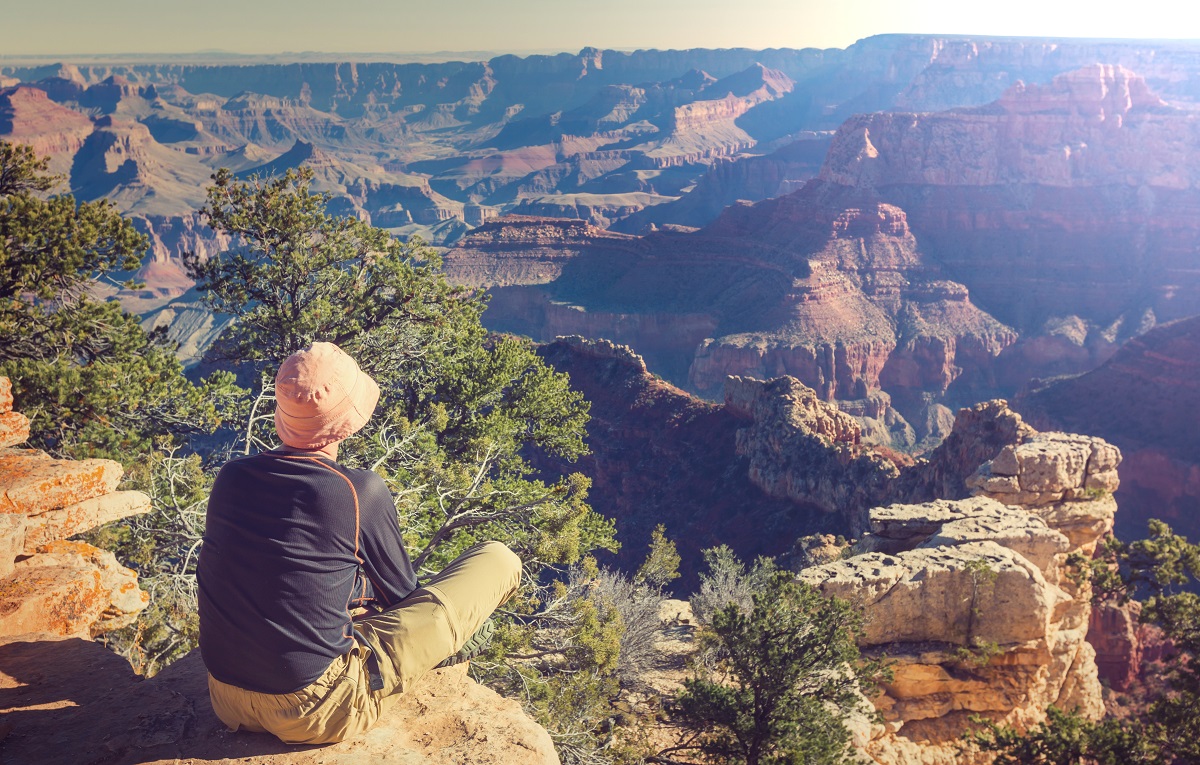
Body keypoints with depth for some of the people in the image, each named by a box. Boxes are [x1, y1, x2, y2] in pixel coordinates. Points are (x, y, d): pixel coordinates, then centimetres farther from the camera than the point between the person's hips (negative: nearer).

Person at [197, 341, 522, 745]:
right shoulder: (361, 493, -18)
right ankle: (447, 641, 33)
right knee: (498, 560, 4)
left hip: (228, 705, 6)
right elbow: (401, 595, 1)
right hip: (319, 714, -6)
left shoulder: (230, 476, -3)